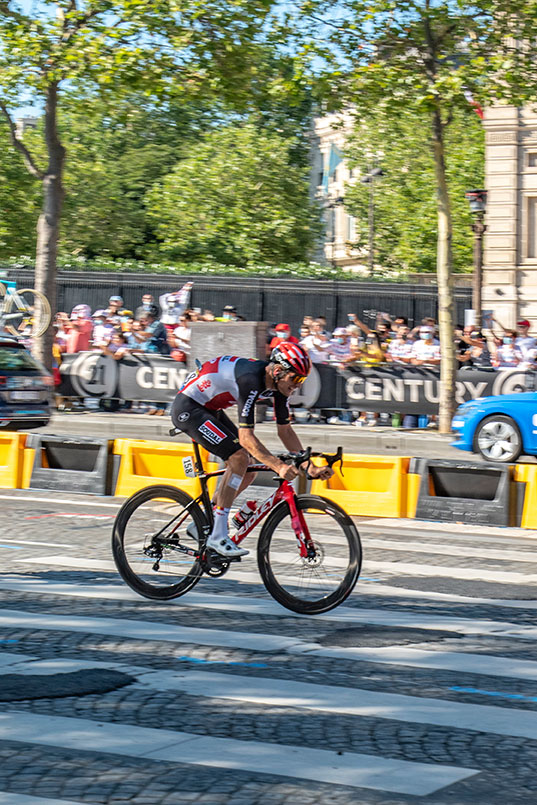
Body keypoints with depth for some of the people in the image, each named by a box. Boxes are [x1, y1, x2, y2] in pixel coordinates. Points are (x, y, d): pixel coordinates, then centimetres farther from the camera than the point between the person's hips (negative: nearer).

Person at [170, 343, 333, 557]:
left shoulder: (278, 385, -6)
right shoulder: (251, 380, -32)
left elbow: (285, 431, 3)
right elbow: (246, 436, -36)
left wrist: (309, 466, -6)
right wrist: (279, 466, -44)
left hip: (210, 410, 10)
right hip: (187, 408, -10)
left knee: (248, 469, 3)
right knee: (238, 457, -22)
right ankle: (218, 536, -17)